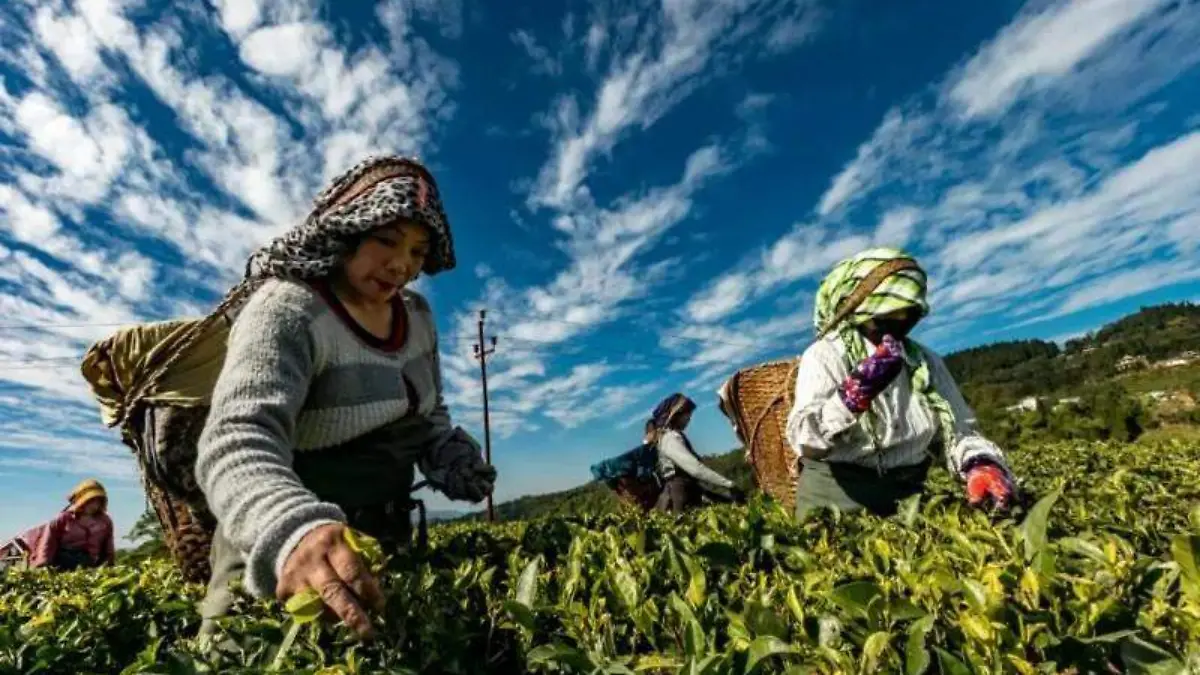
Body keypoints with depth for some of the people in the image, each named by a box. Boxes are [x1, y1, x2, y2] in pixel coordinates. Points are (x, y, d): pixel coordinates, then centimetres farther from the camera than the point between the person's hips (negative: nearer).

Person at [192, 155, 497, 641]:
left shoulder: (417, 315, -1)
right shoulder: (287, 309, -21)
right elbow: (236, 440, -37)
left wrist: (449, 454, -9)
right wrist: (294, 532, -56)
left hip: (384, 539, 7)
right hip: (277, 555, -7)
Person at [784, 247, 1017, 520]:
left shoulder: (926, 360, 12)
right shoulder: (825, 355, -6)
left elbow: (957, 430, 11)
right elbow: (804, 439, -19)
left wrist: (982, 465, -11)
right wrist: (853, 395, -33)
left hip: (908, 494, 6)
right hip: (837, 494, -5)